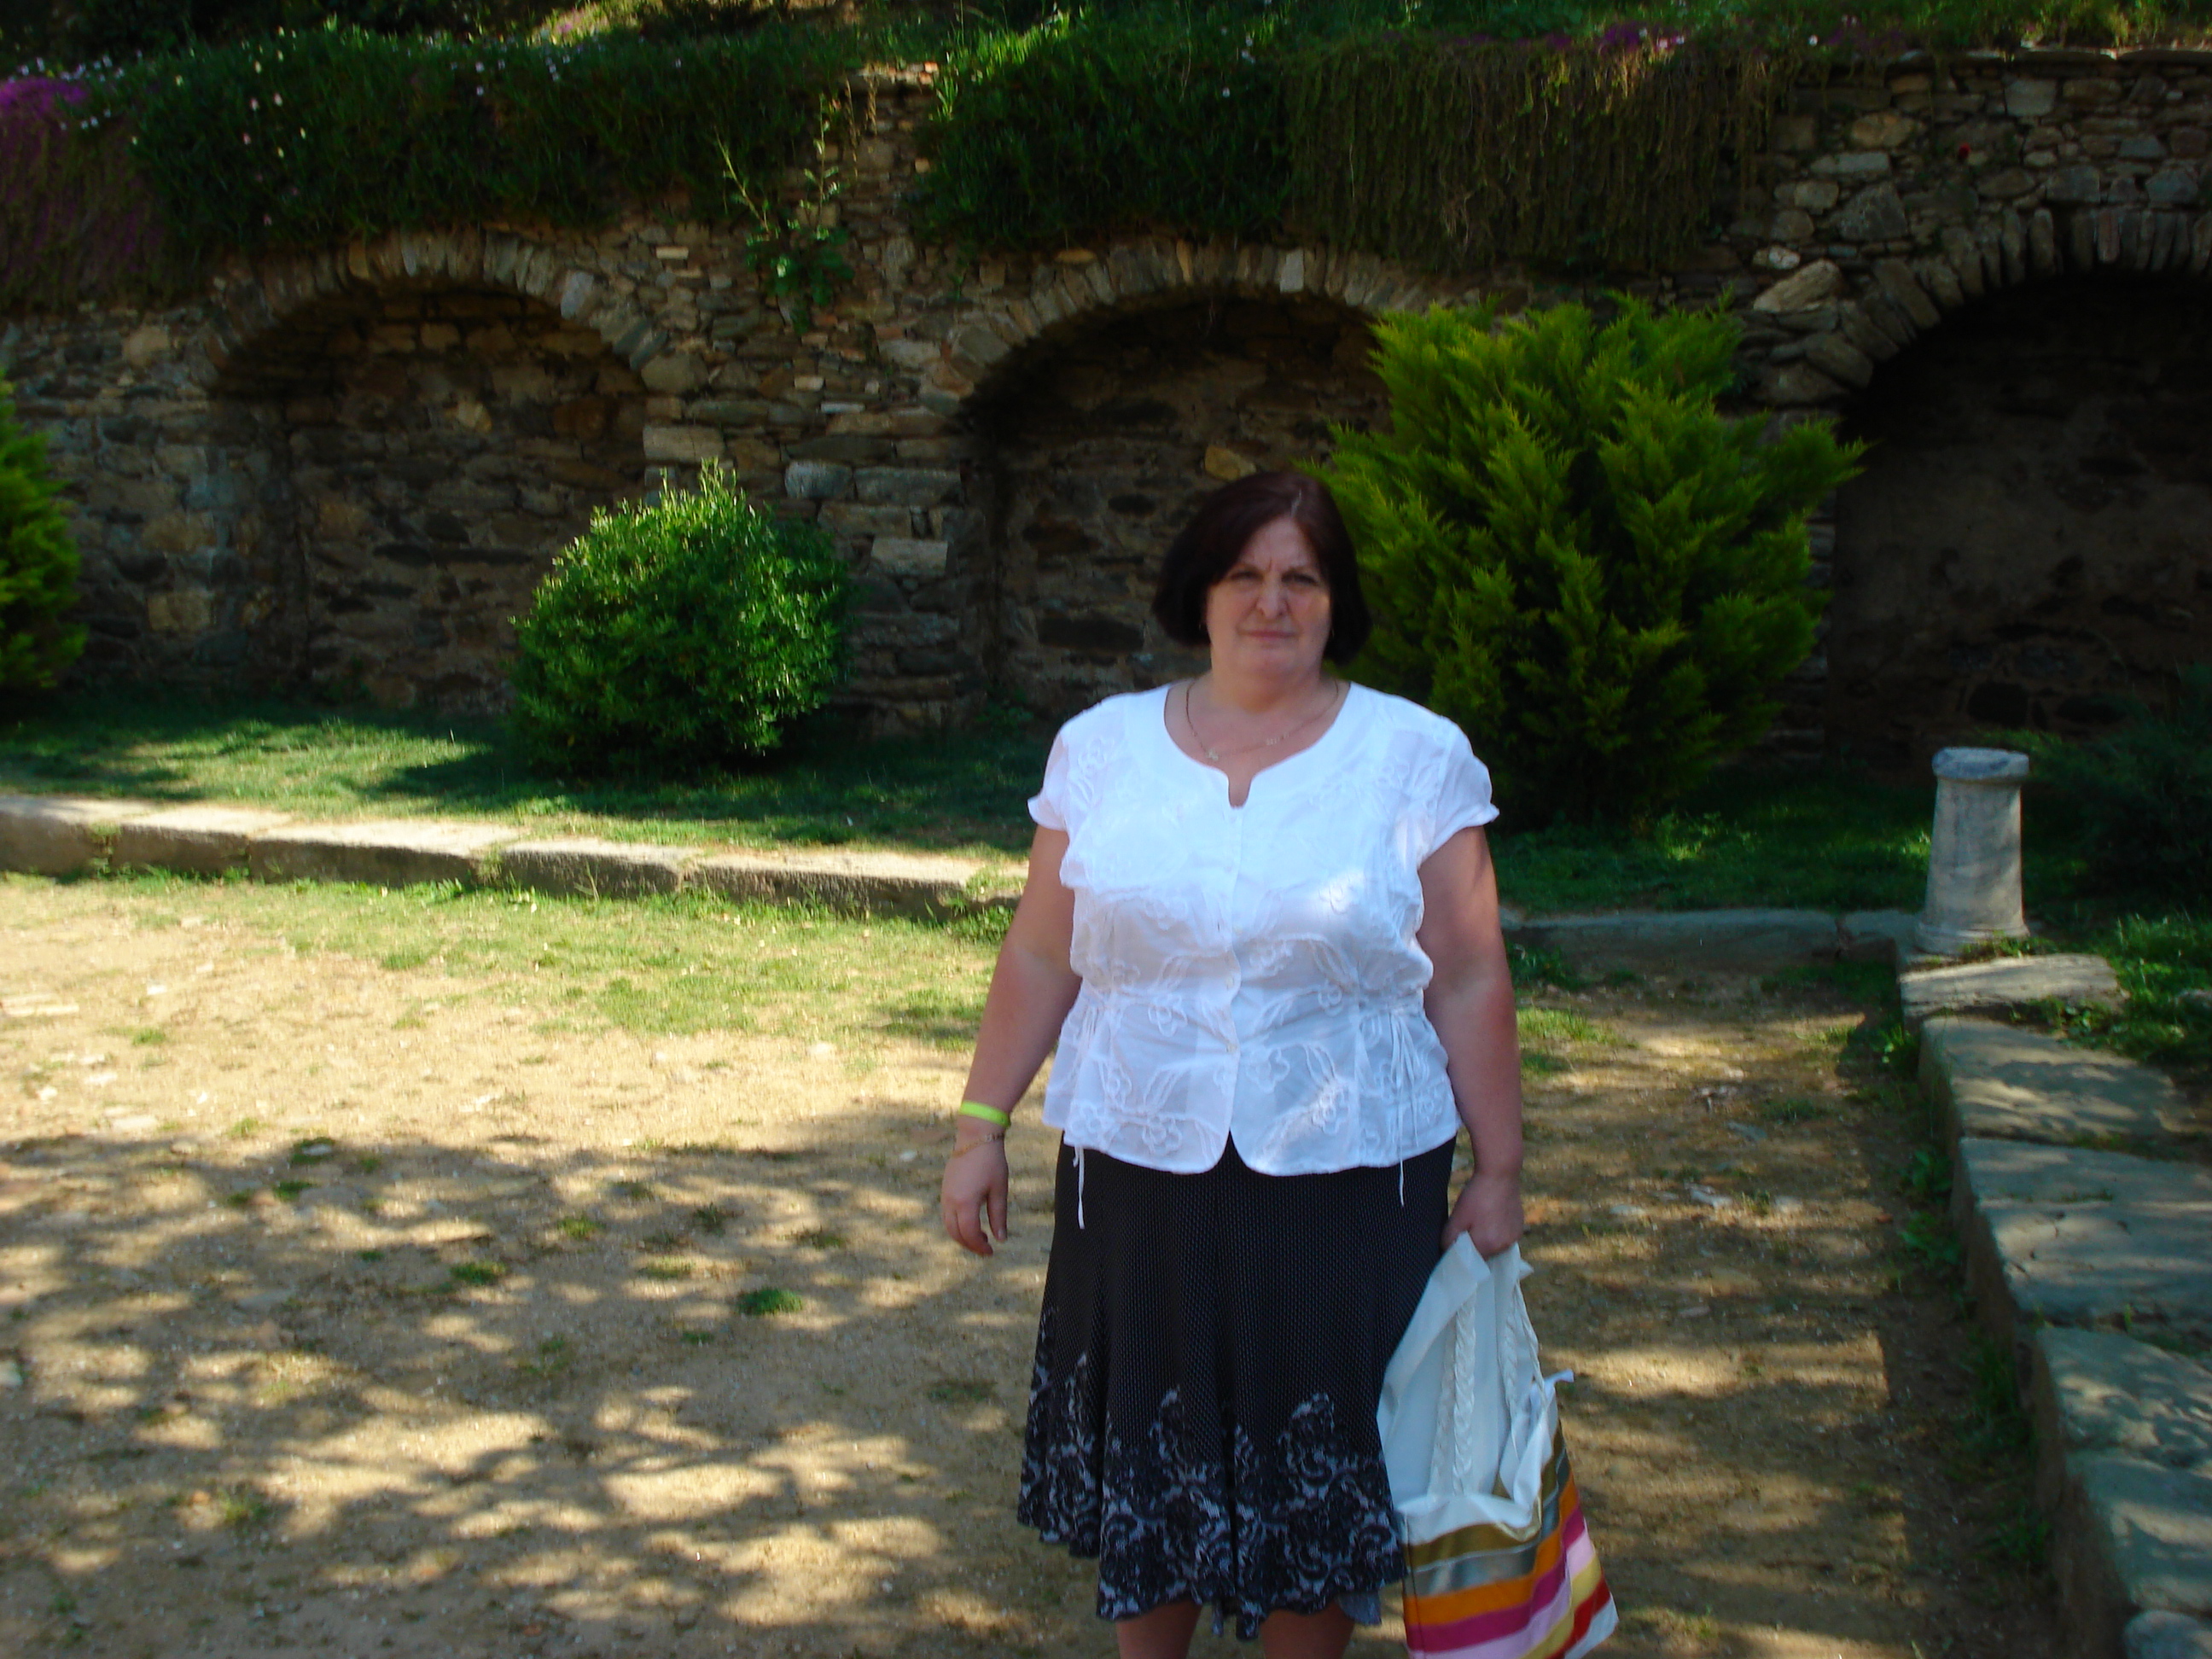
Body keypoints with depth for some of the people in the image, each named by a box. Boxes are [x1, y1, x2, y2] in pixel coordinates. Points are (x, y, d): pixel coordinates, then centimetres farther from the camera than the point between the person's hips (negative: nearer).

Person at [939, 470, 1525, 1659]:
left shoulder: (1417, 757, -2)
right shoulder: (1103, 748, 4)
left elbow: (1469, 984, -1)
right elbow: (1040, 956, 8)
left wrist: (1498, 1170, -1)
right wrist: (981, 1126, 6)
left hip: (1346, 1184, -1)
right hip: (1137, 1173, 2)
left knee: (1318, 1476, 9)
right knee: (1145, 1466, 13)